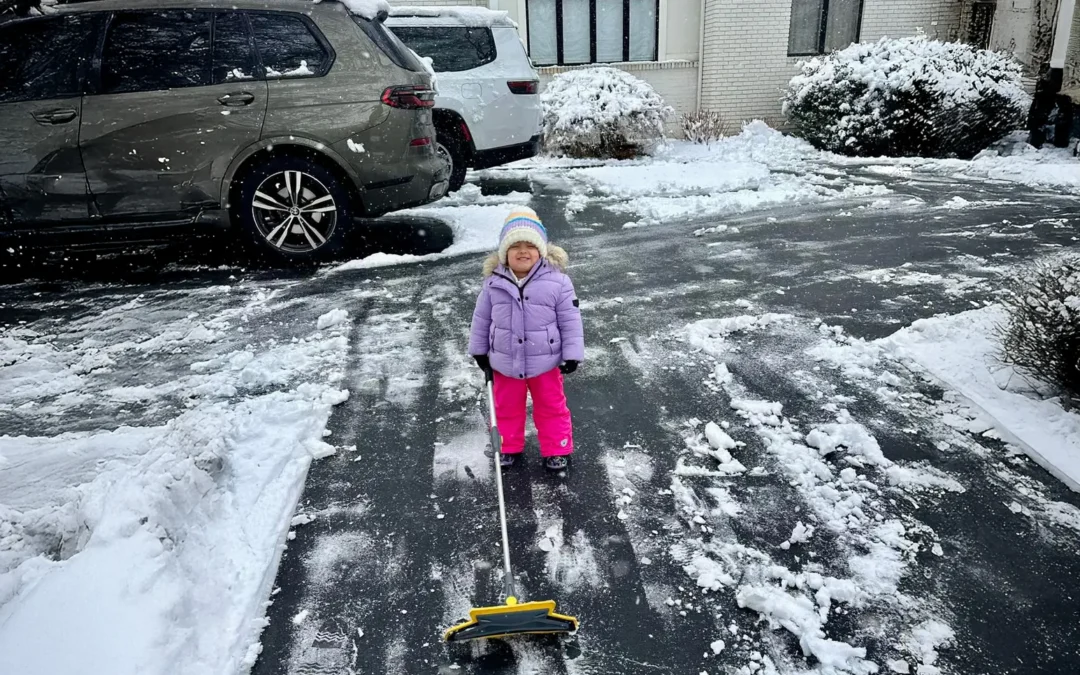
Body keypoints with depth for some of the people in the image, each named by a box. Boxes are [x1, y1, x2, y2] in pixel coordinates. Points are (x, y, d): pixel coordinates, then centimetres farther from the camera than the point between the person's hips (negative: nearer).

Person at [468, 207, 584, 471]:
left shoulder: (557, 281, -17)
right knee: (507, 407, 20)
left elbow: (570, 320, -11)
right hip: (505, 362, 2)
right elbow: (481, 318, 2)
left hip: (545, 362, -2)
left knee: (551, 407, 16)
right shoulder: (493, 283, -11)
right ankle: (508, 446, 42)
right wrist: (479, 350, 8)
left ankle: (556, 449, 35)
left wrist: (572, 355, -10)